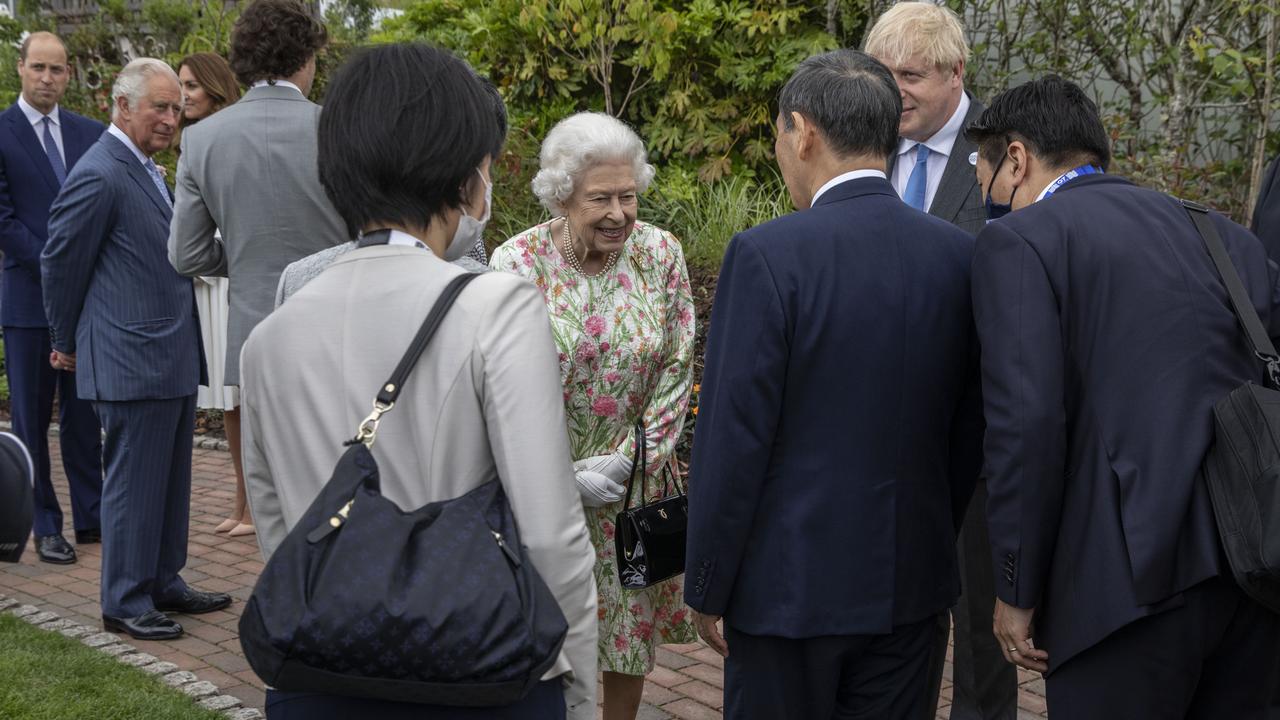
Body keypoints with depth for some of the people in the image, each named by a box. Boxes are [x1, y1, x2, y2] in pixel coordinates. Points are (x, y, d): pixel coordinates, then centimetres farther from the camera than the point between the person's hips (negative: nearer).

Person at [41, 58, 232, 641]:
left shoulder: (147, 171, 15)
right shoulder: (100, 176, -16)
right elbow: (61, 263, -9)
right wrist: (68, 344, 3)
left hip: (174, 359, 9)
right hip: (133, 362, -9)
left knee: (171, 480, 16)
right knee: (134, 483, -1)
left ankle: (163, 583, 27)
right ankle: (125, 603, 9)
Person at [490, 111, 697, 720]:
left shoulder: (661, 254, -5)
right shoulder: (517, 263, -12)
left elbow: (676, 370, -3)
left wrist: (630, 459, -11)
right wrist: (568, 478, -14)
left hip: (631, 483, 2)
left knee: (631, 620, 13)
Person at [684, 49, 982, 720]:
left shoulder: (767, 255, -16)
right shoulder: (958, 255, -1)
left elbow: (733, 441, -15)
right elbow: (968, 430, 7)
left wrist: (707, 589, -5)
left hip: (791, 586, -5)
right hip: (910, 583, 5)